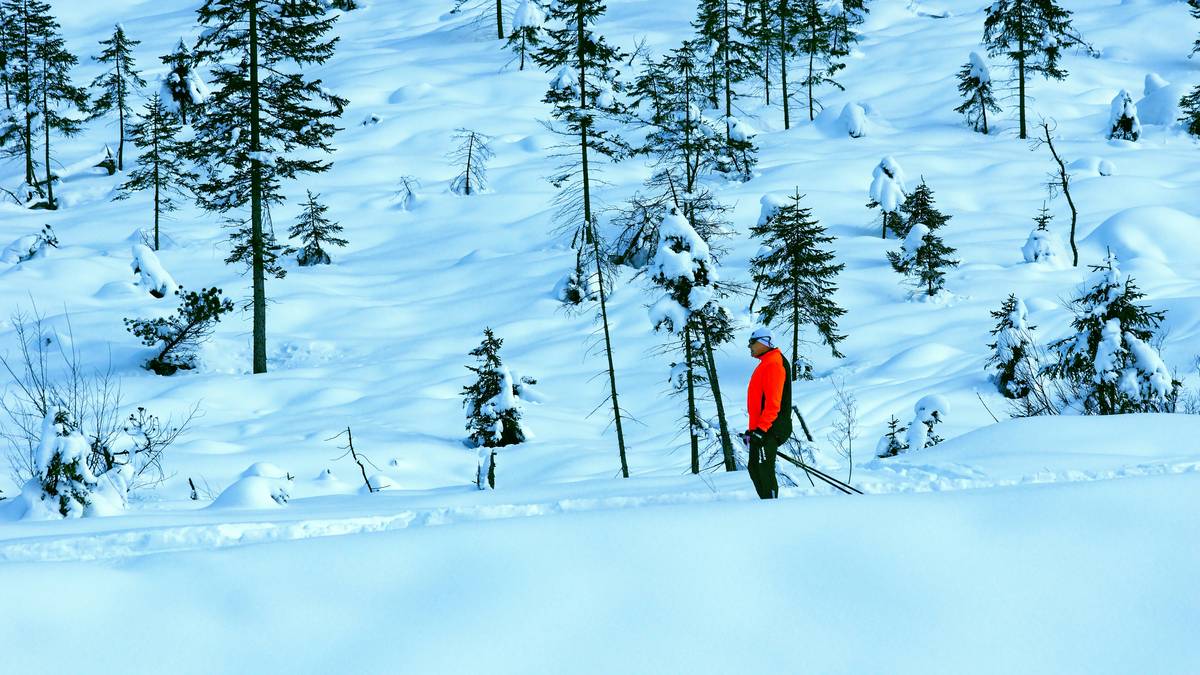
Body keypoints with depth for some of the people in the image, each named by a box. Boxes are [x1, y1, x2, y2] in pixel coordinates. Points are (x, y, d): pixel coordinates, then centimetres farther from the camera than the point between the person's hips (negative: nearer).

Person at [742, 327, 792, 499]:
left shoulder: (774, 364, -14)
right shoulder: (766, 363, 20)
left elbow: (772, 402, -22)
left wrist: (761, 428, -25)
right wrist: (753, 428, 24)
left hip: (768, 431, -11)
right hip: (760, 429, 11)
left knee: (765, 471, -9)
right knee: (755, 469, 13)